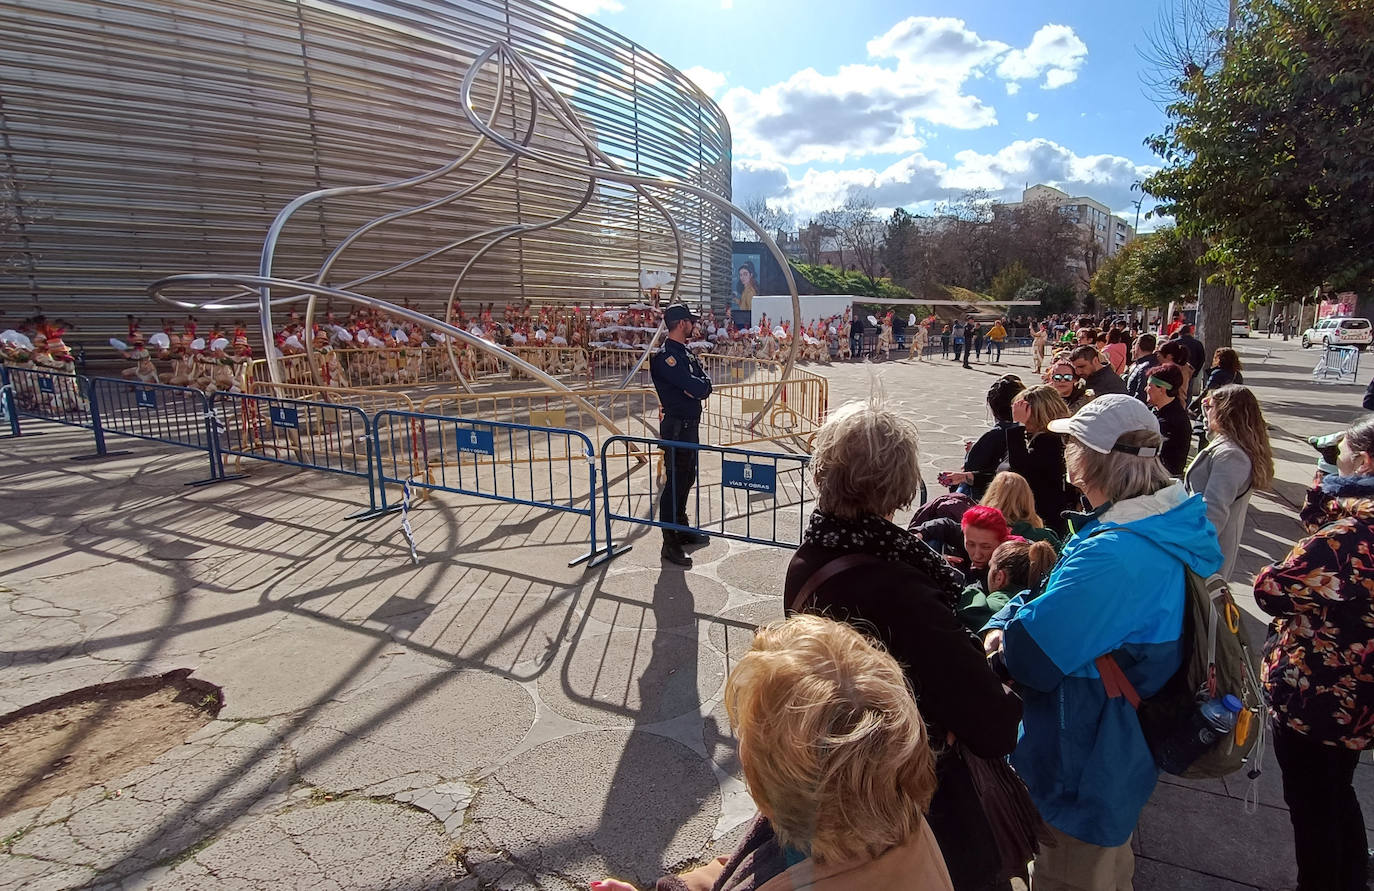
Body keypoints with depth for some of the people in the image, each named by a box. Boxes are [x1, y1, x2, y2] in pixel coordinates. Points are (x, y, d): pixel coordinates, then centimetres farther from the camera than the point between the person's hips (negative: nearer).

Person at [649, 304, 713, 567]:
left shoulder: (685, 352, 14)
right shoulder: (666, 355, -17)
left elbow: (705, 384, 7)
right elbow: (697, 387, -24)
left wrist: (698, 388, -14)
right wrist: (699, 387, -2)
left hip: (690, 424, 10)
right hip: (676, 426, -10)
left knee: (687, 478, 18)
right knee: (675, 481, -6)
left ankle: (682, 528, 33)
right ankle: (670, 543, 1)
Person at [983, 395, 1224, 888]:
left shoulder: (1112, 554, -35)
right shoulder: (1167, 527, -2)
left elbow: (1030, 652, -31)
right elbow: (1070, 598, 2)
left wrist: (1003, 633, -10)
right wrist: (1003, 623, -12)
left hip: (1084, 767, -9)